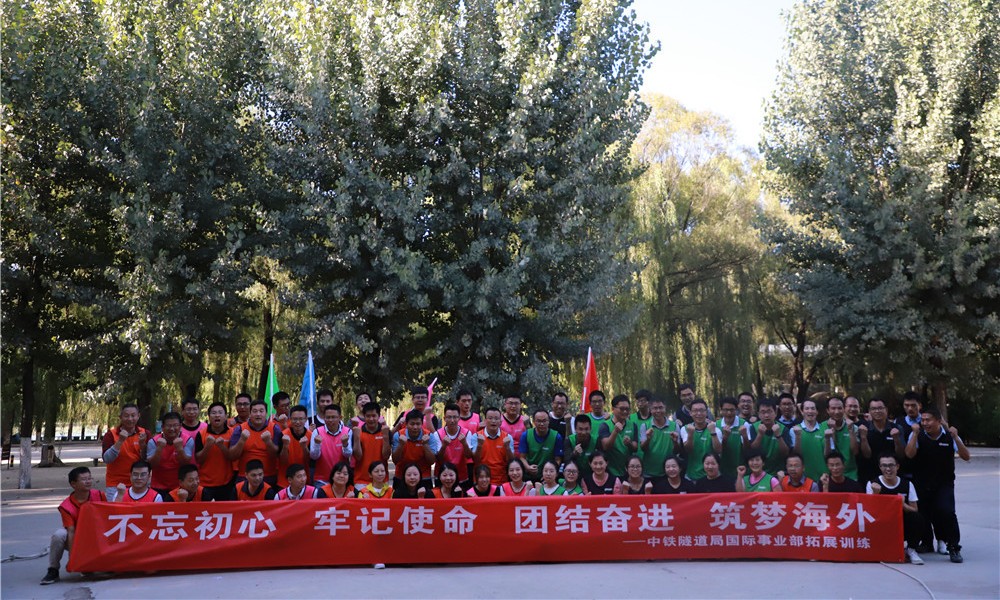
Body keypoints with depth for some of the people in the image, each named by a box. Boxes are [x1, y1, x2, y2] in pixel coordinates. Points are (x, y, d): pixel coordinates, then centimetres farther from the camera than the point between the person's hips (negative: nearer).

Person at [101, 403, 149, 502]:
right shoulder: (111, 434, -3)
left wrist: (142, 444, -15)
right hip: (115, 485, -2)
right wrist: (120, 441, -22)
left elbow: (148, 460, 1)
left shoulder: (144, 434, 2)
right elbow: (106, 459, -13)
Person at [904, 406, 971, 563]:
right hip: (922, 484, 1)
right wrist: (915, 433, -25)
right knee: (924, 515, 5)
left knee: (947, 512, -20)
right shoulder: (918, 435, -5)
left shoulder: (949, 435, -4)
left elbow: (966, 456, -10)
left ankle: (954, 548, -6)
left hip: (944, 484, -1)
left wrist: (955, 438, -23)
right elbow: (909, 454, -18)